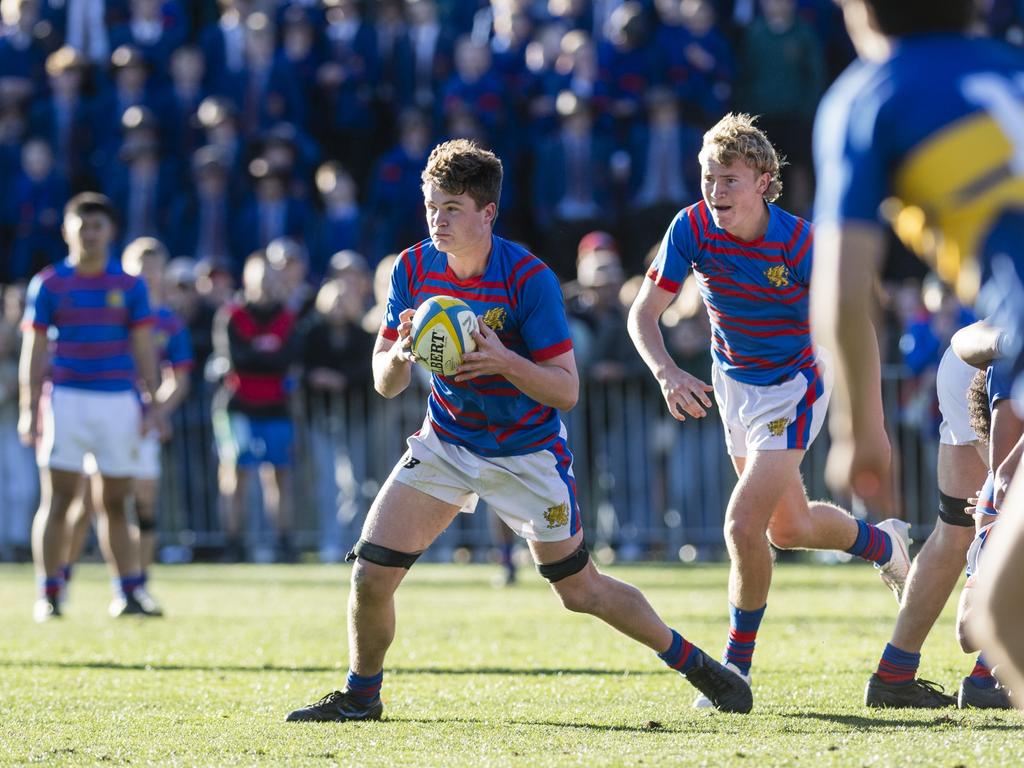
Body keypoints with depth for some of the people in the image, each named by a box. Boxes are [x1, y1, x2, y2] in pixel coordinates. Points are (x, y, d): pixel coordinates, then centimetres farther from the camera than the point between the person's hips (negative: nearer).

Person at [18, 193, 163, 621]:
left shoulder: (130, 287, 7)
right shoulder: (49, 285, 3)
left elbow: (143, 349, 8)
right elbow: (34, 351, 3)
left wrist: (153, 404, 1)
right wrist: (29, 409, -2)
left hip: (118, 401, 1)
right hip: (65, 398, -1)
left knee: (115, 502, 6)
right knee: (58, 497, -5)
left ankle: (128, 594, 11)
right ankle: (48, 597, -4)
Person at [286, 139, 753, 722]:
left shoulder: (529, 278, -22)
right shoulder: (413, 269, -9)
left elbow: (566, 389, -20)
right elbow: (385, 383, -3)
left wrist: (505, 362, -37)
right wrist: (400, 354, -26)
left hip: (528, 451, -3)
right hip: (446, 443, 4)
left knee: (581, 591, 3)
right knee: (372, 573, -9)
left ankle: (695, 664, 23)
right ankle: (361, 696, 14)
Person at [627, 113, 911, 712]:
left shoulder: (801, 243, -25)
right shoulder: (692, 228, -16)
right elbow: (645, 313, -14)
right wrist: (668, 374, -30)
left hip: (793, 388, -5)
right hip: (733, 386, 5)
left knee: (743, 525, -18)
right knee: (788, 528, 21)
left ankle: (738, 663, 1)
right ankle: (883, 544, 52)